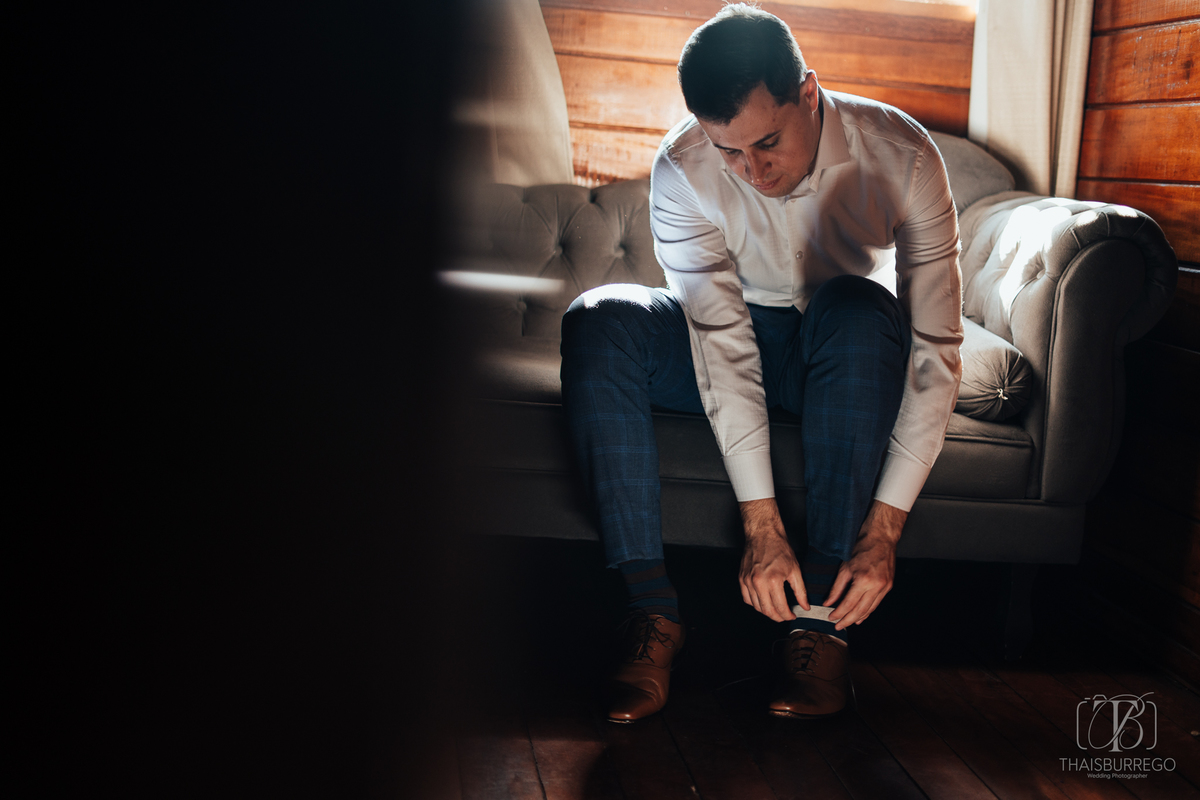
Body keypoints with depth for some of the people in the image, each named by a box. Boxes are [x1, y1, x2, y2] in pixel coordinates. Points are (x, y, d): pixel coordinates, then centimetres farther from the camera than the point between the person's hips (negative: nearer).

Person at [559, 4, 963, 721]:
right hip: (742, 338, 1)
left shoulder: (901, 154, -24)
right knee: (598, 322, -27)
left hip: (841, 358, -1)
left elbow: (936, 349, -27)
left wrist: (883, 532, -32)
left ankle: (823, 617, -31)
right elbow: (724, 346, -27)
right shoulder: (683, 171, -22)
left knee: (859, 310, -37)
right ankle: (653, 610, -27)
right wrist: (762, 526, -32)